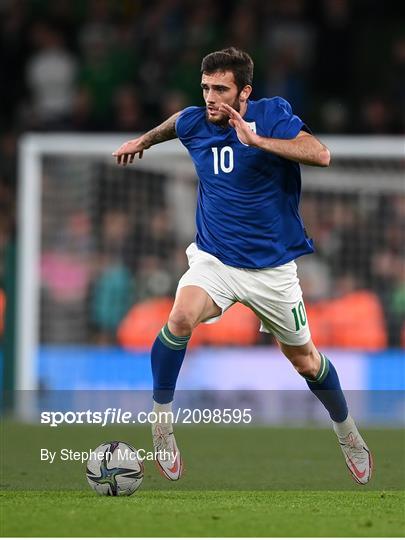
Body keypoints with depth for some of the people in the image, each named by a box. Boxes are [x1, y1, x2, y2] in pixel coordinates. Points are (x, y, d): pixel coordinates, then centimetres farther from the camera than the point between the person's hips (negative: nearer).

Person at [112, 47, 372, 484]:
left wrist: (255, 138, -36)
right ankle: (161, 419, -16)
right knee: (181, 318, -30)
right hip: (213, 258, 1)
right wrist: (143, 140, 40)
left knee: (304, 360, 12)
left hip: (272, 266, -1)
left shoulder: (273, 114, -14)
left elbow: (320, 155, -29)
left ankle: (346, 431, 39)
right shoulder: (193, 123, -4)